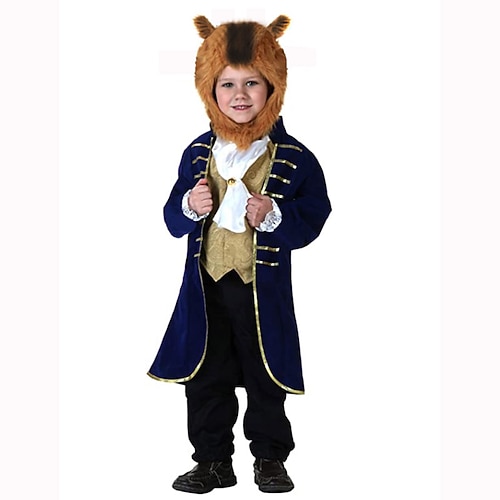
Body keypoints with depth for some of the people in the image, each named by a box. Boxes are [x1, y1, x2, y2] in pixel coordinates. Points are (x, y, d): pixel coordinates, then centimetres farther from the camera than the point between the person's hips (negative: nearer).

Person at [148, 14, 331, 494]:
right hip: (205, 288, 3)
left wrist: (274, 216, -22)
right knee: (204, 380, 9)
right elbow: (173, 220, 8)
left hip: (264, 289, -3)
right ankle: (213, 461, 23)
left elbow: (313, 219, -6)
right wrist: (189, 208, -14)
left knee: (265, 380, 9)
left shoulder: (293, 158, -6)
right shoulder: (198, 154, 4)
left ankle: (270, 458, 26)